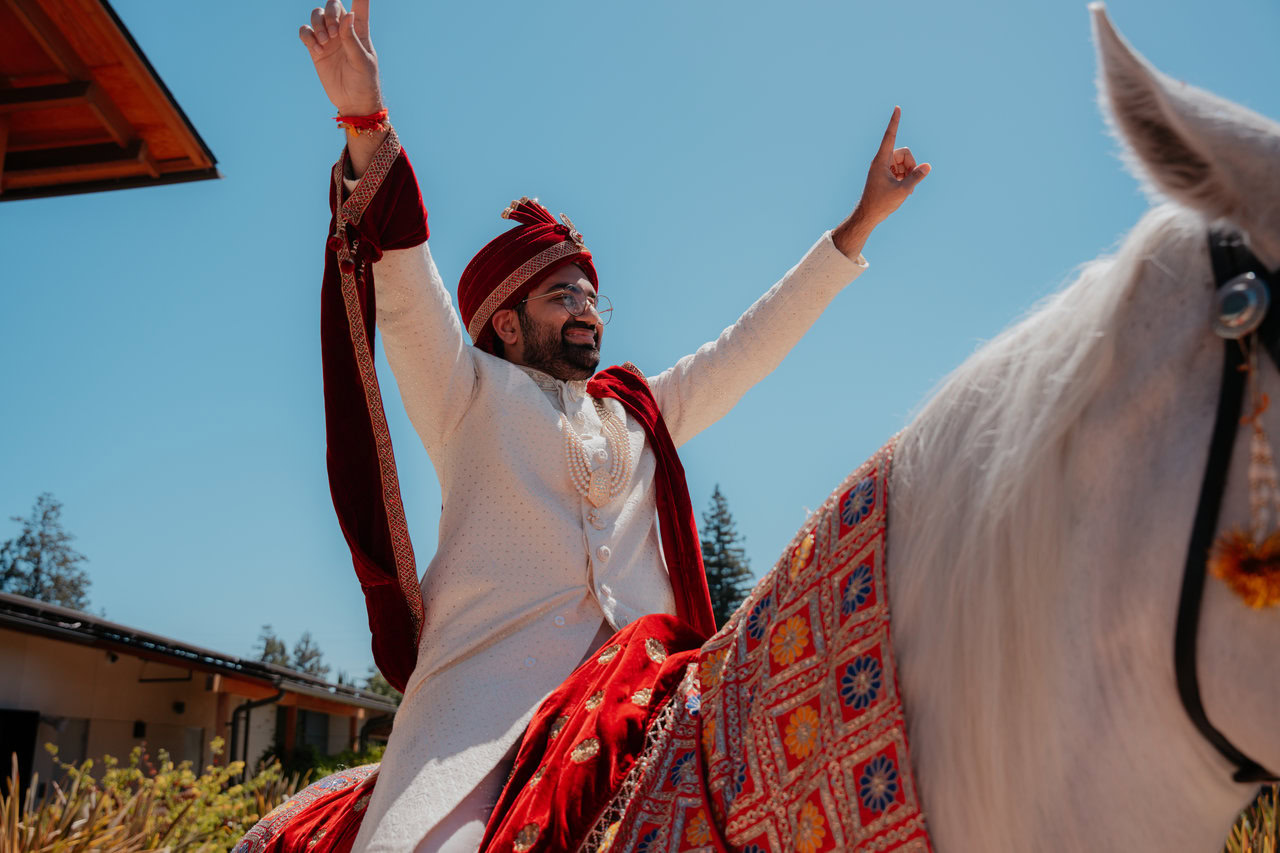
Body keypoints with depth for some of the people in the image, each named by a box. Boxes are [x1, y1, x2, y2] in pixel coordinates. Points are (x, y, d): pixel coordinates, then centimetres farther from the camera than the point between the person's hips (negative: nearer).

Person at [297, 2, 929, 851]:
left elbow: (753, 343, 26)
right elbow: (407, 284, -1)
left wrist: (859, 224, 26)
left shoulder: (642, 412, 26)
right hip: (490, 675, -3)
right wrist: (367, 121, -14)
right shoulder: (467, 392, 13)